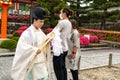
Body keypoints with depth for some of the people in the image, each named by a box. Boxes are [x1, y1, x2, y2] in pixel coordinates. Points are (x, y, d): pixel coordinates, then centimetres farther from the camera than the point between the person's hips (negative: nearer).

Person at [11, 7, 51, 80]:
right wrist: (35, 50, -23)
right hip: (32, 62, -6)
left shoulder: (40, 32, 8)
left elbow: (45, 44, 14)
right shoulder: (27, 33, -13)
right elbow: (22, 47, -21)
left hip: (42, 62, 6)